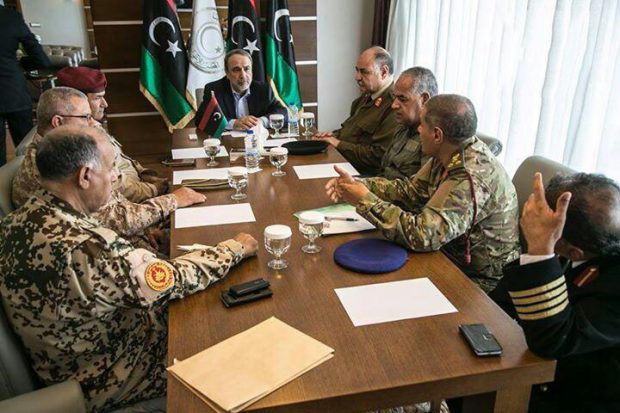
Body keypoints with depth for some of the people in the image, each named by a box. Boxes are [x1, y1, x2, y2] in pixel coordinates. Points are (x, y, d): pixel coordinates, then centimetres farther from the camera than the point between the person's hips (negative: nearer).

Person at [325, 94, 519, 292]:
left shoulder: (472, 178, -31)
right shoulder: (450, 155, -5)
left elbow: (422, 235, -34)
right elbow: (410, 189, 5)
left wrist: (365, 200, -25)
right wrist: (357, 184, -5)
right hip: (452, 256, 7)